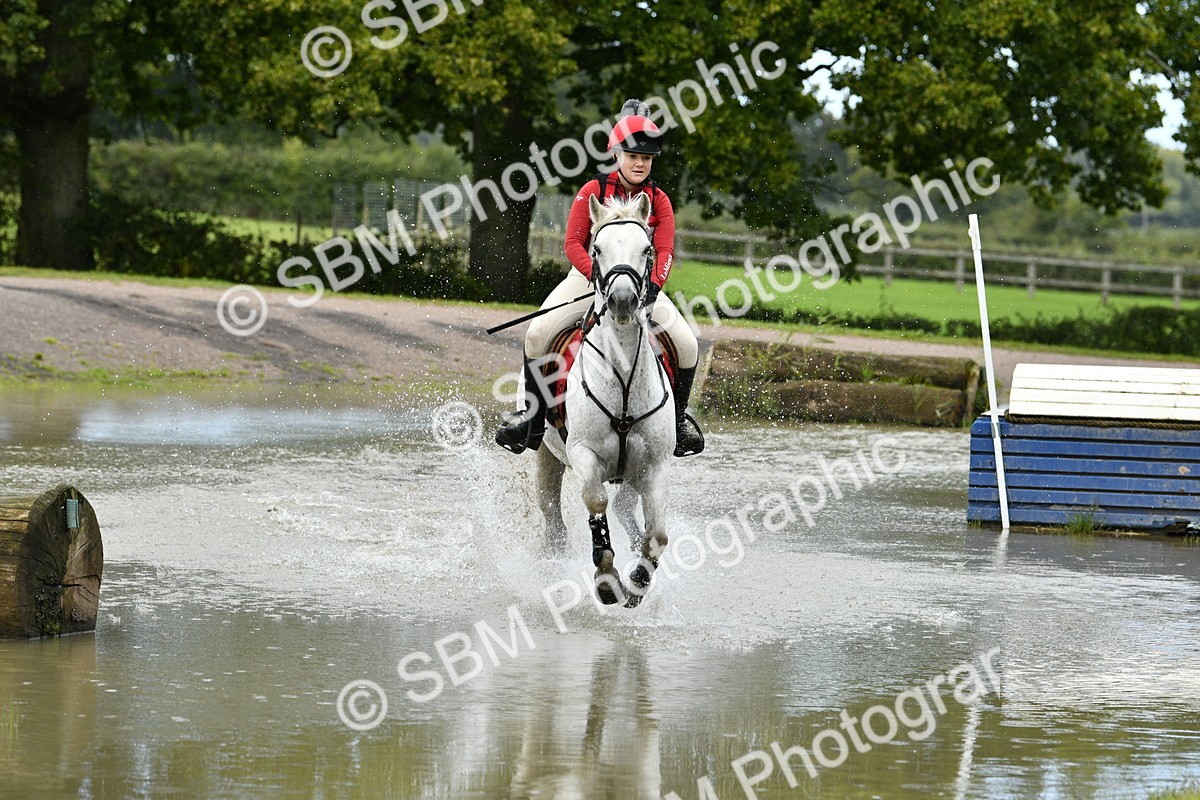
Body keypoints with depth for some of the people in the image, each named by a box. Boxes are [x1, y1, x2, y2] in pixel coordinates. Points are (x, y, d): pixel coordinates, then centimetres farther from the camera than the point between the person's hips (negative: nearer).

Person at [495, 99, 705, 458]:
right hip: (589, 277, -1)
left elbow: (665, 252, -7)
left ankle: (678, 416, 8)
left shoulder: (659, 201, 1)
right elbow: (573, 243, -9)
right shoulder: (594, 191, -5)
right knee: (537, 333, -22)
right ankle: (533, 415, -6)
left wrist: (653, 286, -27)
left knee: (687, 344, -17)